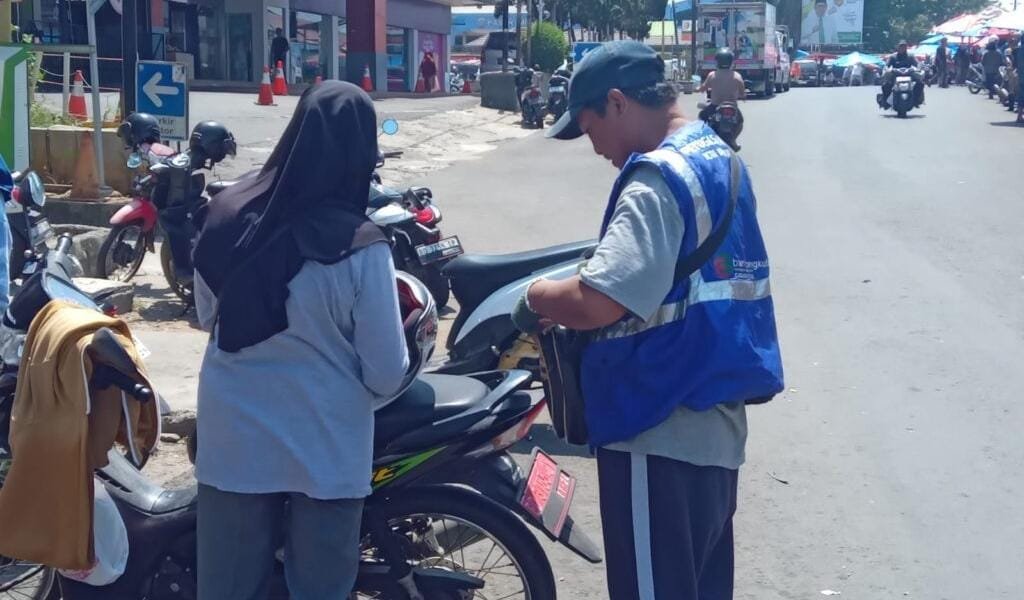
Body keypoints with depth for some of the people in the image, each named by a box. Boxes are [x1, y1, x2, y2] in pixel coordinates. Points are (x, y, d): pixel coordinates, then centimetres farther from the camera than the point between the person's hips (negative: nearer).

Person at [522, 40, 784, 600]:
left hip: (660, 431, -10)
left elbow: (595, 304, -29)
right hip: (717, 424, 10)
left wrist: (537, 295, -9)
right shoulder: (722, 161, 12)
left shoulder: (658, 178, -19)